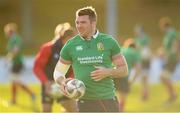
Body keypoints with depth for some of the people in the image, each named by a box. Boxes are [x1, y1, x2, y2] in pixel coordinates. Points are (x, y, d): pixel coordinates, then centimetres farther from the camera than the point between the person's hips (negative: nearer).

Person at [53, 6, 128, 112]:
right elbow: (58, 72, 13)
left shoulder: (109, 41, 2)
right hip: (85, 102, 0)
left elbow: (124, 70, 7)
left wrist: (108, 72, -13)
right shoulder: (71, 45, 4)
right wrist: (62, 82, -10)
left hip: (108, 100, 0)